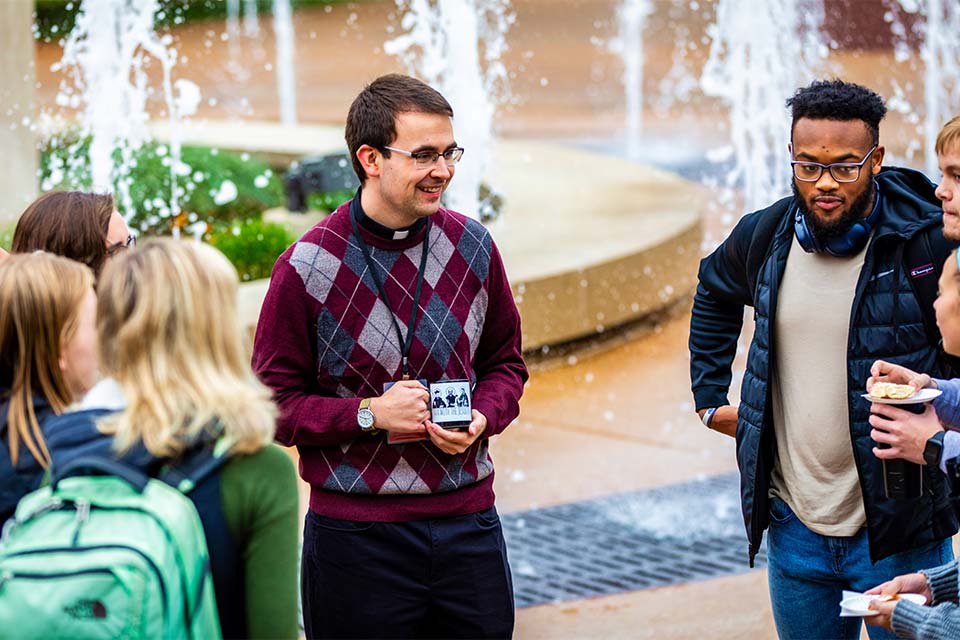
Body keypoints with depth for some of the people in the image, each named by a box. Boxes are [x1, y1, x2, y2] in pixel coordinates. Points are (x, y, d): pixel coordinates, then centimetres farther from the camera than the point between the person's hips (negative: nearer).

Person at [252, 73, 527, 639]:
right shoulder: (308, 268, -9)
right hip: (355, 533, -4)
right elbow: (274, 403, -5)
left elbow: (505, 363, 15)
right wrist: (369, 414, -18)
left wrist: (482, 417, -5)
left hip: (467, 523, 4)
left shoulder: (472, 247, 4)